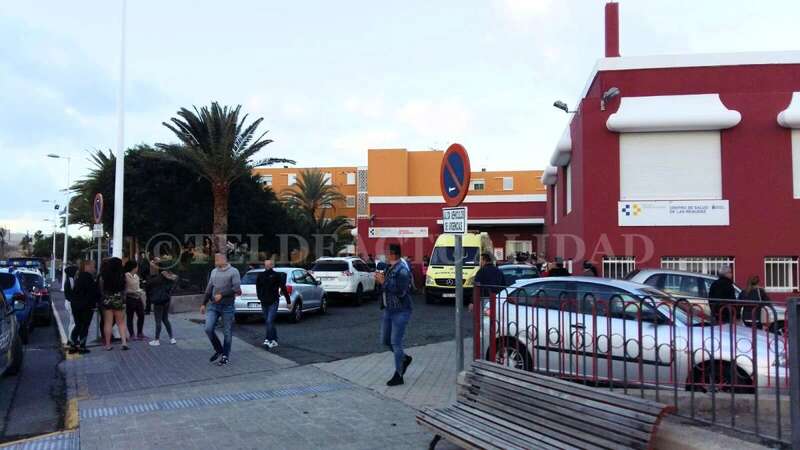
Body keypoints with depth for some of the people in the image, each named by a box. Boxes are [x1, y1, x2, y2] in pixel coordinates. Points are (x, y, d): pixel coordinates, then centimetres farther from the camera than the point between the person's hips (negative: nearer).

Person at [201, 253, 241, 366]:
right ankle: (218, 350, 15)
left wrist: (222, 294, -16)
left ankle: (226, 356, 17)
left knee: (227, 332, 3)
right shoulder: (214, 272, 13)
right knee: (208, 329, -7)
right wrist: (204, 304, 16)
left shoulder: (233, 271, -5)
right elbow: (209, 289, 18)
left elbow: (237, 289, -12)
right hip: (213, 306, 5)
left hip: (227, 306, -5)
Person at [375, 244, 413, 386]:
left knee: (396, 342, -4)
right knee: (385, 340, 15)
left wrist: (384, 282, -21)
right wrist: (380, 279, -1)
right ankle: (404, 359, 36)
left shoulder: (402, 270, -19)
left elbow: (400, 292, -25)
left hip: (400, 312, -9)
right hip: (388, 310, 9)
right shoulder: (389, 268, 8)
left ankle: (398, 376, 7)